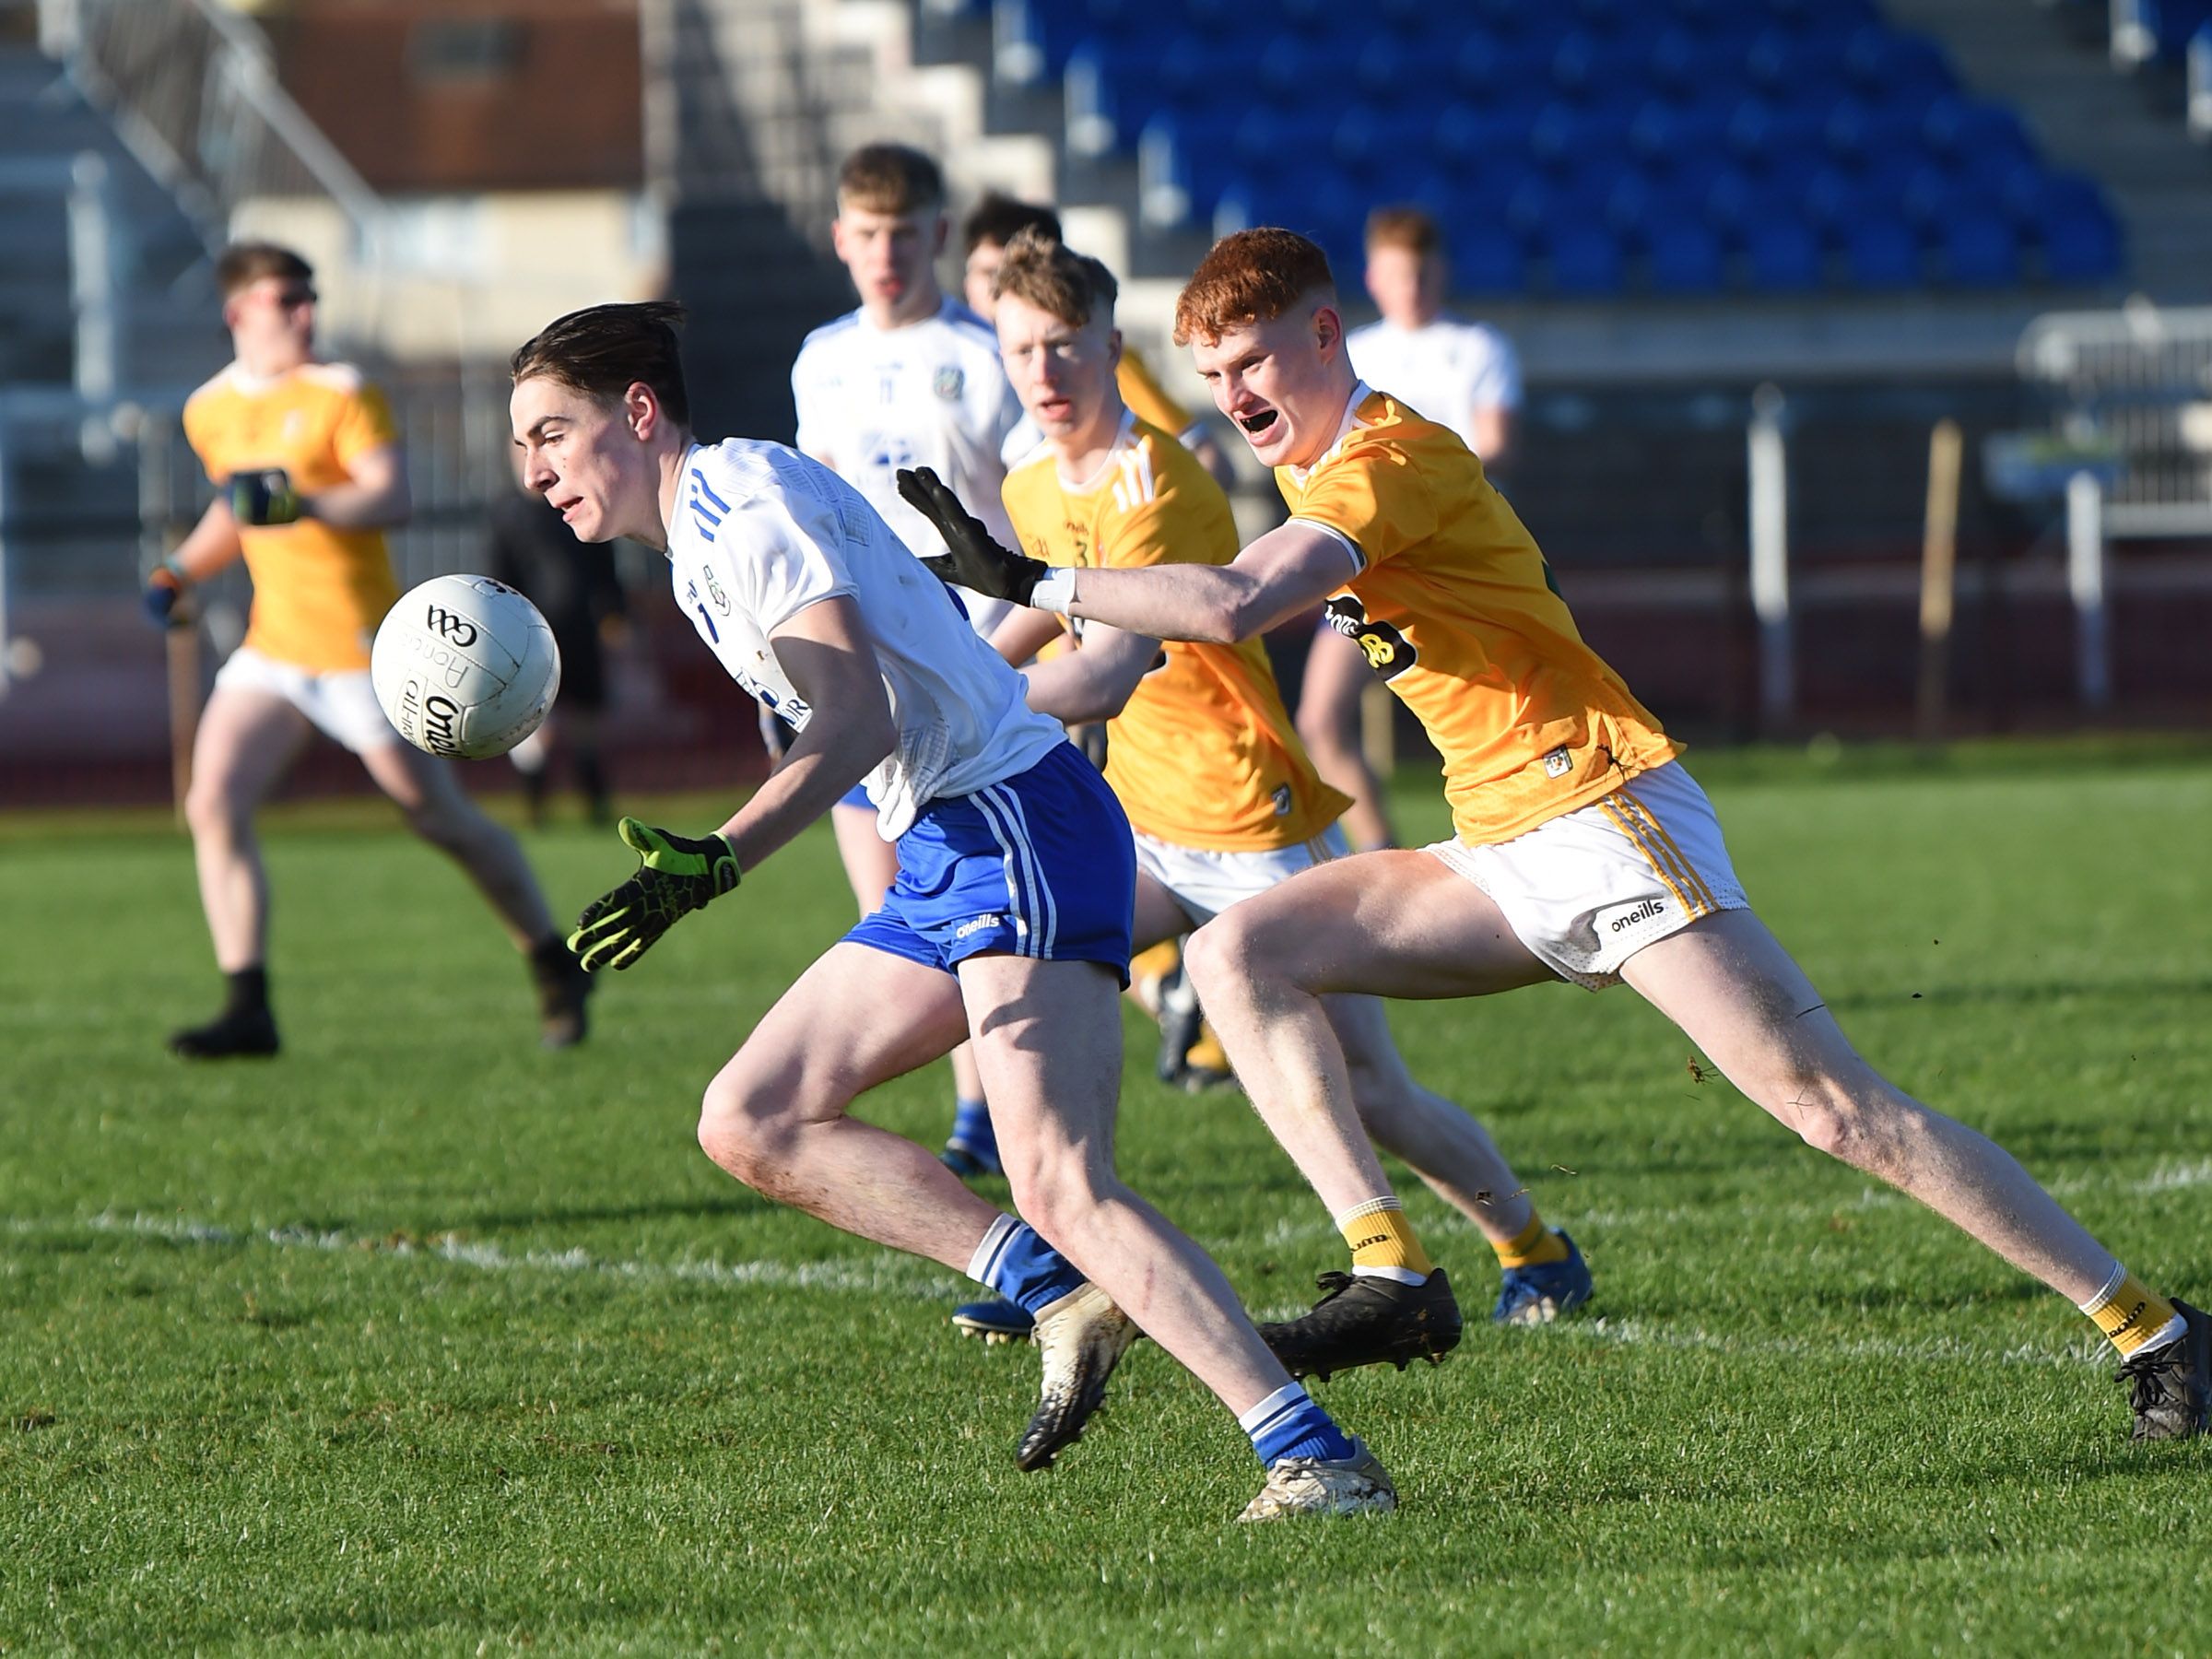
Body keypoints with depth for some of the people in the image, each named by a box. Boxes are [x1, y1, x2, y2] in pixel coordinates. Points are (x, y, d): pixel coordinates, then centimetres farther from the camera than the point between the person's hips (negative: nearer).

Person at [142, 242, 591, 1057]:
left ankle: (555, 973, 22)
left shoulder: (341, 395, -10)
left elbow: (392, 498, -23)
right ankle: (248, 1010, -9)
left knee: (444, 821, 3)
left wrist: (304, 504, -38)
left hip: (356, 645, -6)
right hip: (271, 647, 6)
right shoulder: (211, 411, 9)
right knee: (213, 805, -12)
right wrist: (178, 572, 13)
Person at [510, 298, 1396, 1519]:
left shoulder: (747, 495, -10)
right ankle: (1062, 1294, 1)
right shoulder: (698, 544, 20)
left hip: (1015, 822, -11)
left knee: (1059, 1187, -22)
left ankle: (1314, 1458, -24)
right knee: (750, 1124, 8)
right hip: (939, 857, 11)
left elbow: (857, 719, -22)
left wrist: (722, 861, -33)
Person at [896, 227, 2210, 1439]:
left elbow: (1229, 606, -30)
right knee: (1241, 953, -4)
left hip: (1606, 816, -10)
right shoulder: (1323, 464, 16)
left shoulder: (1393, 460, -15)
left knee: (1836, 1106, -16)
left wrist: (1036, 585, -25)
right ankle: (1392, 1276, -16)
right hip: (1506, 857, 10)